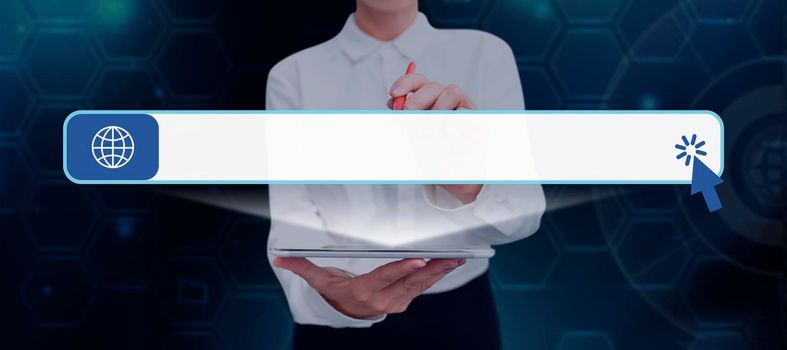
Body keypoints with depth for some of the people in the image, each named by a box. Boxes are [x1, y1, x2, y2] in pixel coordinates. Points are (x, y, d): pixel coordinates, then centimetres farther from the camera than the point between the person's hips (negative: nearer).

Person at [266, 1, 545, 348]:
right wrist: (329, 295, -36)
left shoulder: (486, 53, -7)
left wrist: (469, 185, -35)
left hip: (458, 313, 1)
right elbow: (293, 224, -15)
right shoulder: (292, 75, -8)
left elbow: (522, 212, -14)